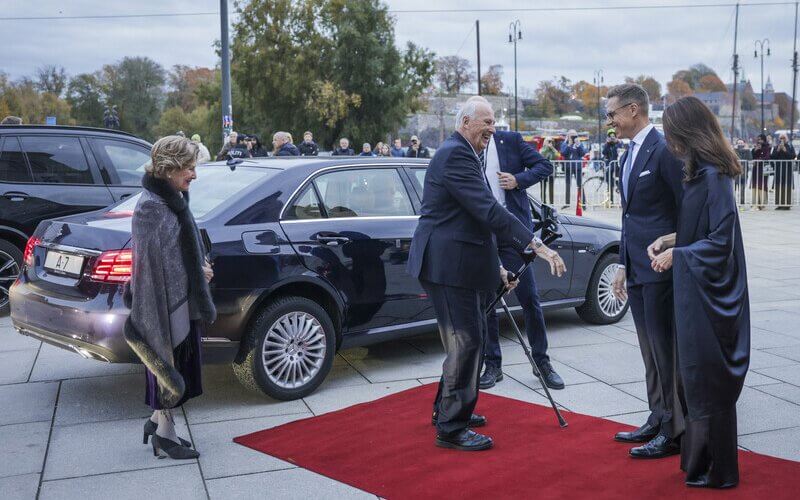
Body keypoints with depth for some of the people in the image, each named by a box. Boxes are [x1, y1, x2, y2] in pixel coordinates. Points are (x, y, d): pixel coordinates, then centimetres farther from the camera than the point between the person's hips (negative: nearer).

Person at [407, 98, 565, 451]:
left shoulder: (460, 154, 19)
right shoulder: (455, 154, -16)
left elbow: (475, 216, 23)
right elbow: (489, 210, -26)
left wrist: (493, 266, 21)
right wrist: (537, 245, -28)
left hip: (457, 261, 11)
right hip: (449, 264, -11)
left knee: (468, 338, 20)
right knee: (466, 341, -6)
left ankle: (449, 409, 34)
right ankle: (451, 428, 4)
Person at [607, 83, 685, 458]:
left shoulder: (664, 149, -12)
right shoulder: (628, 156, 16)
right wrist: (623, 266, 18)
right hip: (638, 270, 9)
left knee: (666, 349, -2)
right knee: (650, 350, 15)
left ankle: (675, 432, 8)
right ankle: (658, 420, 26)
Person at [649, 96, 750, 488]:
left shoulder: (712, 176, -20)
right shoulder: (703, 172, 9)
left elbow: (720, 241, -21)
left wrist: (676, 255, -12)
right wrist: (670, 240, 3)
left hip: (709, 295, -9)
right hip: (698, 292, 9)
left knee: (707, 381, 3)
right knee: (699, 378, 18)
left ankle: (716, 471, 17)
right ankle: (701, 459, 32)